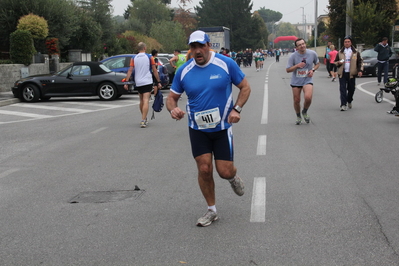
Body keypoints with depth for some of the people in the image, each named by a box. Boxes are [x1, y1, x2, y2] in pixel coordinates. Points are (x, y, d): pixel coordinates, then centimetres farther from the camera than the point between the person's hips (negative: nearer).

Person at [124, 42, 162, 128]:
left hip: (138, 83, 3)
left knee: (142, 101, 18)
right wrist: (158, 82, 2)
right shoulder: (149, 57, -2)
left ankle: (144, 119, 29)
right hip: (147, 82, -3)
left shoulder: (134, 59, 4)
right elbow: (154, 70, -3)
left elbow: (130, 70, -4)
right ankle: (143, 120, -20)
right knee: (146, 101, -8)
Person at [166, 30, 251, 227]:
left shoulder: (226, 64, -8)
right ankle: (211, 210, 17)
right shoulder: (184, 71, -3)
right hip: (198, 129, 2)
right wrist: (173, 109, -17)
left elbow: (245, 87, 1)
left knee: (224, 171, -3)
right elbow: (172, 97, 7)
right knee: (204, 169, -2)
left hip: (222, 127, -2)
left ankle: (233, 177, 37)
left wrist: (236, 109, -14)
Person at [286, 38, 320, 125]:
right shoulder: (293, 56, -9)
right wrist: (297, 65, -21)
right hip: (296, 81, 1)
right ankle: (298, 117, 32)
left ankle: (305, 112, 8)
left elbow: (317, 63, 13)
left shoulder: (312, 53, -5)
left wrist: (313, 70, -7)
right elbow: (288, 70, -5)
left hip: (307, 80, -1)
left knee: (308, 97, -23)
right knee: (296, 100, 5)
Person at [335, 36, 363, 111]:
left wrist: (360, 70, -4)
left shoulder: (355, 52, 8)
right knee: (343, 89, -9)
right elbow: (335, 62, 16)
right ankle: (343, 105, -11)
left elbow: (360, 62, 9)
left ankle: (349, 101, 32)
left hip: (351, 74, 0)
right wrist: (338, 63, -7)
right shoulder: (340, 52, 11)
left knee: (351, 89, 8)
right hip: (342, 73, 0)